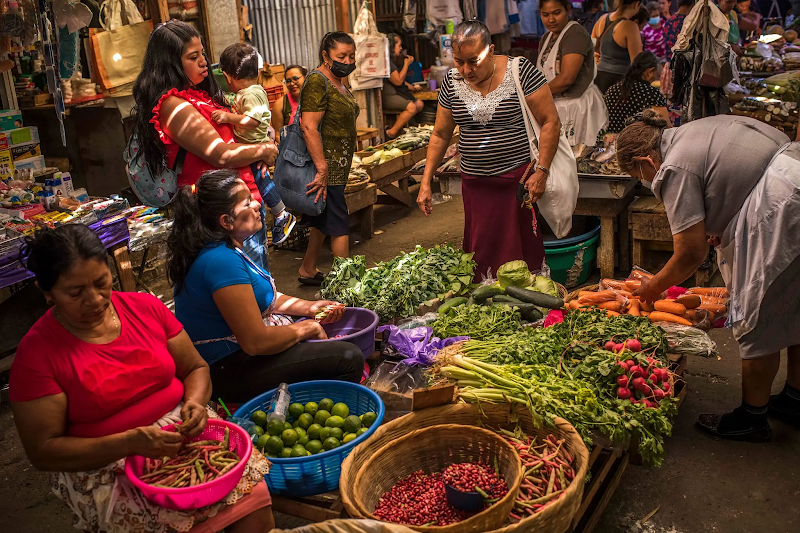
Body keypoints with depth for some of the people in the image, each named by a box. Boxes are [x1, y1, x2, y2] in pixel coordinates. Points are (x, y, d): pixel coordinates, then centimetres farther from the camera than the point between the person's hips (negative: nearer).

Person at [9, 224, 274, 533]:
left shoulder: (144, 307, 2)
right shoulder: (36, 353, -8)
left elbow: (196, 368, 11)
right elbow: (43, 452, -9)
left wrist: (194, 402, -12)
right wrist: (130, 443, -21)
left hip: (179, 434, 3)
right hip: (105, 467, -3)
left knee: (255, 496, -21)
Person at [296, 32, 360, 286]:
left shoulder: (338, 82, 15)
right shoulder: (317, 81, -15)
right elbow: (309, 129, -24)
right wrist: (322, 169, -27)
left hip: (337, 167, 10)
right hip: (327, 166, -10)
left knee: (323, 220, 17)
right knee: (339, 224, -5)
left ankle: (308, 271, 29)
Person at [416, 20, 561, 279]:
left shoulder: (521, 71, -8)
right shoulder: (452, 81, 5)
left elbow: (550, 122, -7)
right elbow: (440, 134, 12)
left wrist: (541, 171, -14)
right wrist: (426, 181, 7)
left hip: (518, 178, -4)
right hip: (475, 184, 4)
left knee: (522, 250, -1)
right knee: (480, 253, 6)